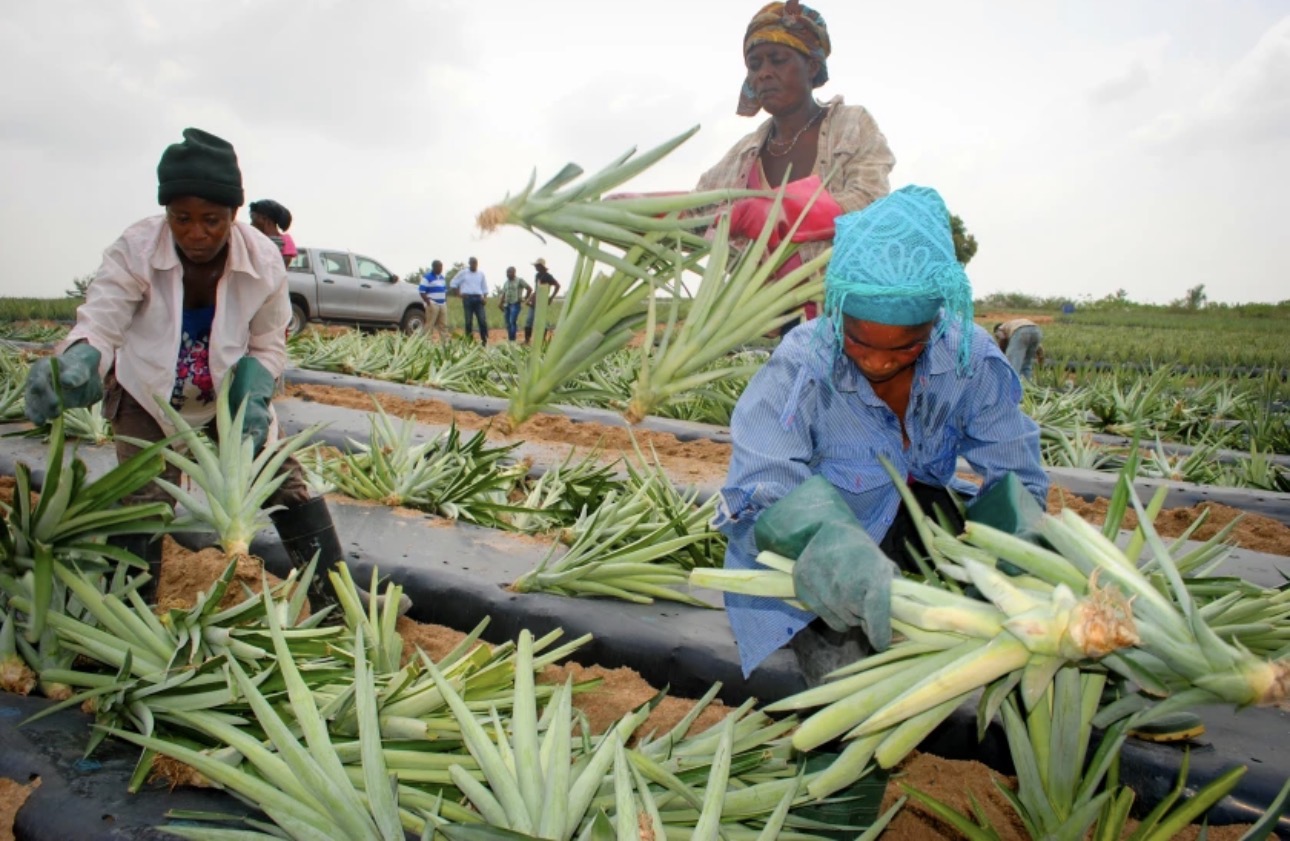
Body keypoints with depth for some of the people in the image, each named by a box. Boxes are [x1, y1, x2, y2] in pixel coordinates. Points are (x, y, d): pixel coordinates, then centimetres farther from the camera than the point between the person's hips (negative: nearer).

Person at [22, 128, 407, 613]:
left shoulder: (264, 260, -20)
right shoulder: (135, 250, -25)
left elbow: (267, 347, -9)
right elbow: (98, 323, -32)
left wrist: (253, 402, -27)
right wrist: (75, 364, -56)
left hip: (229, 394, 2)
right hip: (148, 395, -1)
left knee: (285, 480, -2)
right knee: (142, 504, -6)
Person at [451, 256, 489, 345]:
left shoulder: (481, 274, 13)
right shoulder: (463, 273, 6)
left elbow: (485, 287, 16)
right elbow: (453, 284, 10)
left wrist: (485, 297, 0)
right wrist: (459, 294, 1)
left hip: (478, 298, 2)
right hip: (467, 298, -2)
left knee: (483, 320, -7)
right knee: (468, 321, 0)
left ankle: (485, 341, -1)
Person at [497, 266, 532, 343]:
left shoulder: (519, 280, -2)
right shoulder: (506, 282, 17)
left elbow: (529, 289, -3)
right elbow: (503, 294, 17)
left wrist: (524, 298, -3)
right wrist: (500, 304, 5)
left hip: (515, 304, -6)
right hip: (507, 305, 6)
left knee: (512, 322, -17)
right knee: (508, 324, 4)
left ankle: (512, 340, -17)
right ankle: (510, 340, 10)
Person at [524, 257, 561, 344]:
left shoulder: (547, 276, -11)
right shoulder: (537, 275, 13)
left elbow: (557, 286, -14)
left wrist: (551, 298, -15)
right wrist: (531, 298, 13)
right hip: (535, 302, 8)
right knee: (529, 321, 4)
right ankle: (527, 340, 8)